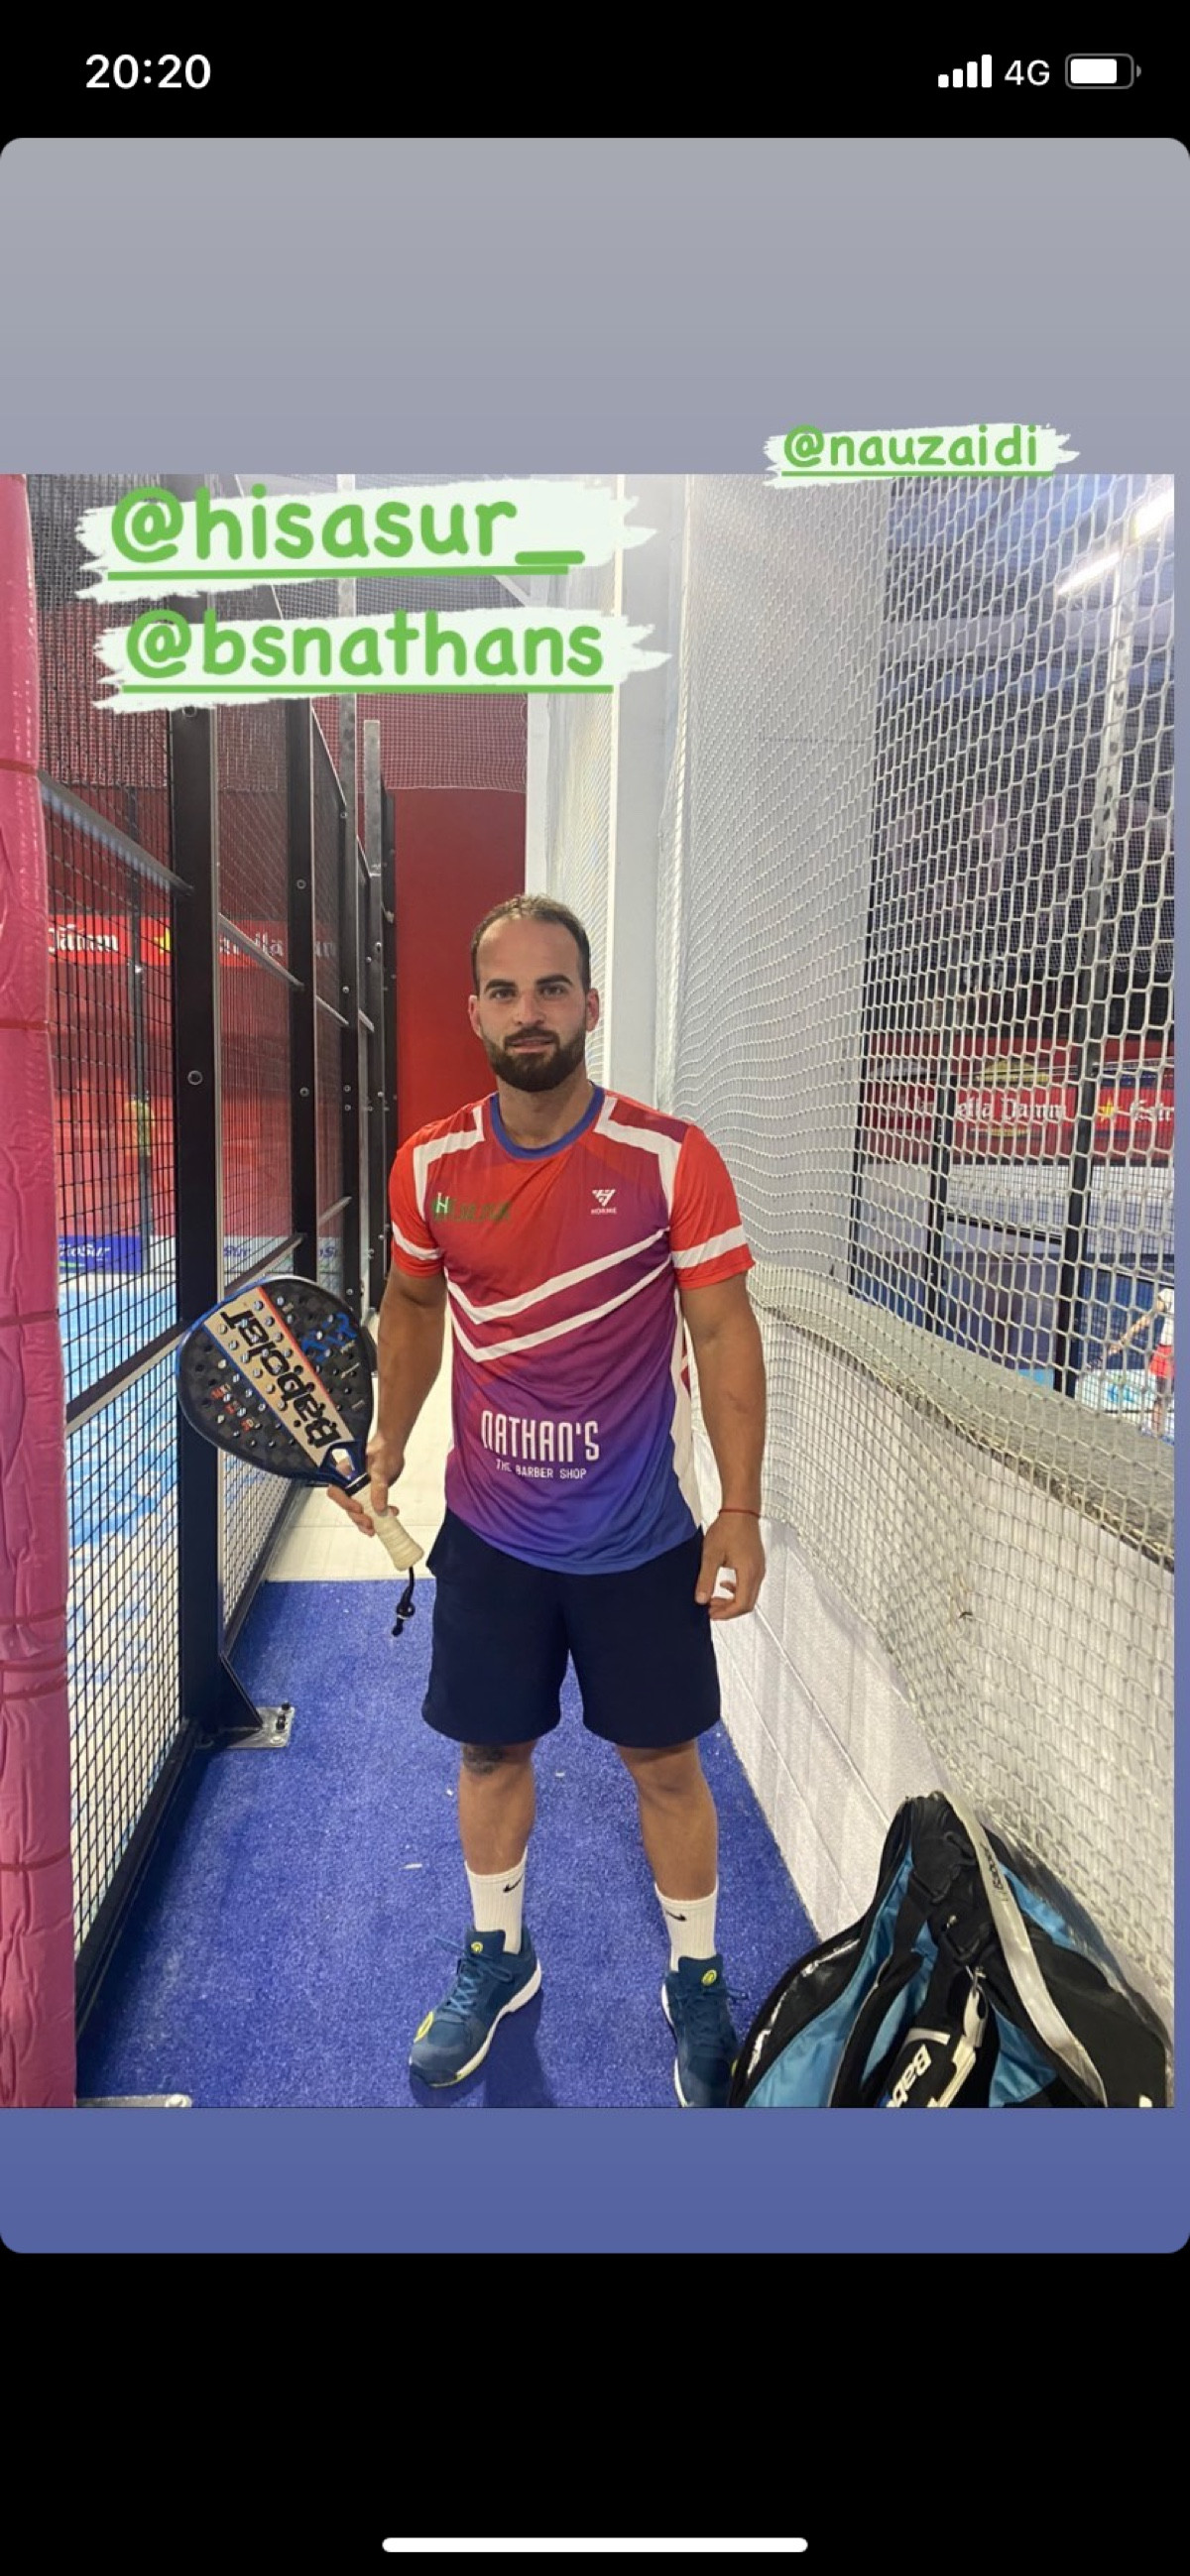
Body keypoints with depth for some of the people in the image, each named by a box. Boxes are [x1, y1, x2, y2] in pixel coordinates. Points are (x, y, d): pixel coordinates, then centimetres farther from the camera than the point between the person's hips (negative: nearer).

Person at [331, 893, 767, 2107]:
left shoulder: (674, 1159, -14)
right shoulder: (428, 1166, -4)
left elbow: (724, 1334, -11)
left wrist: (739, 1511, -13)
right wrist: (387, 1440, 2)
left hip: (642, 1539, -2)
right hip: (488, 1530, 3)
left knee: (664, 1763, 12)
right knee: (491, 1747, 18)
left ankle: (696, 1981, 39)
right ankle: (497, 1958, 44)